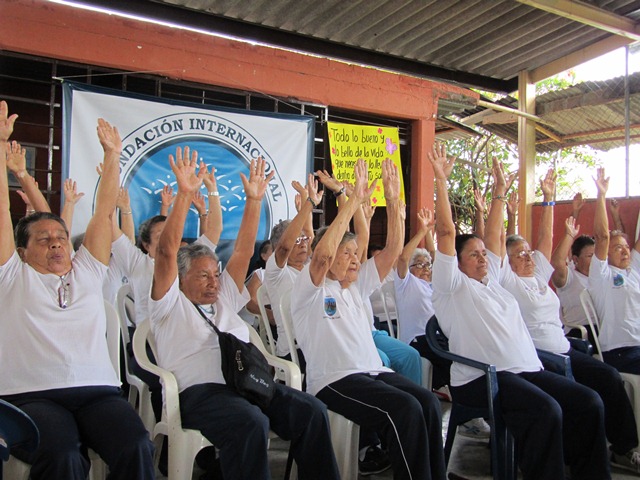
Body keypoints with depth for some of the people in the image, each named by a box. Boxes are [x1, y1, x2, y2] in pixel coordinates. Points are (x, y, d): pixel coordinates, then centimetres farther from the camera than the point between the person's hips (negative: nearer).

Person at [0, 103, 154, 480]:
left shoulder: (87, 272, 22)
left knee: (137, 448, -26)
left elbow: (105, 210, 19)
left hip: (99, 390, 3)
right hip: (31, 393, -2)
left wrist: (112, 154, 17)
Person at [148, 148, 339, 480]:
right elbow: (167, 251, -2)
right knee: (251, 423, -35)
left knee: (312, 411, -18)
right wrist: (184, 195, -8)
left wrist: (254, 200, 15)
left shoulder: (225, 299, 27)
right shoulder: (170, 305, 12)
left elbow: (243, 250, 22)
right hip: (199, 390, -6)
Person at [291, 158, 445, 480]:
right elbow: (323, 252, -20)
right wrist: (354, 200, -19)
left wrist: (393, 199, 3)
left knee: (429, 403, -20)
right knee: (405, 408, -29)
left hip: (373, 371, 7)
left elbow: (393, 249, 13)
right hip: (333, 380, -6)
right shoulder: (311, 289, 1)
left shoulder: (356, 287, 20)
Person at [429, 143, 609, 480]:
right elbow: (446, 233, -6)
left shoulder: (492, 282, 23)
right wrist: (441, 180, -8)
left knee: (588, 402, -10)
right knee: (545, 410, -30)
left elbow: (494, 235, 25)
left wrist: (499, 191, 22)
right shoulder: (453, 285, 2)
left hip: (527, 369, 8)